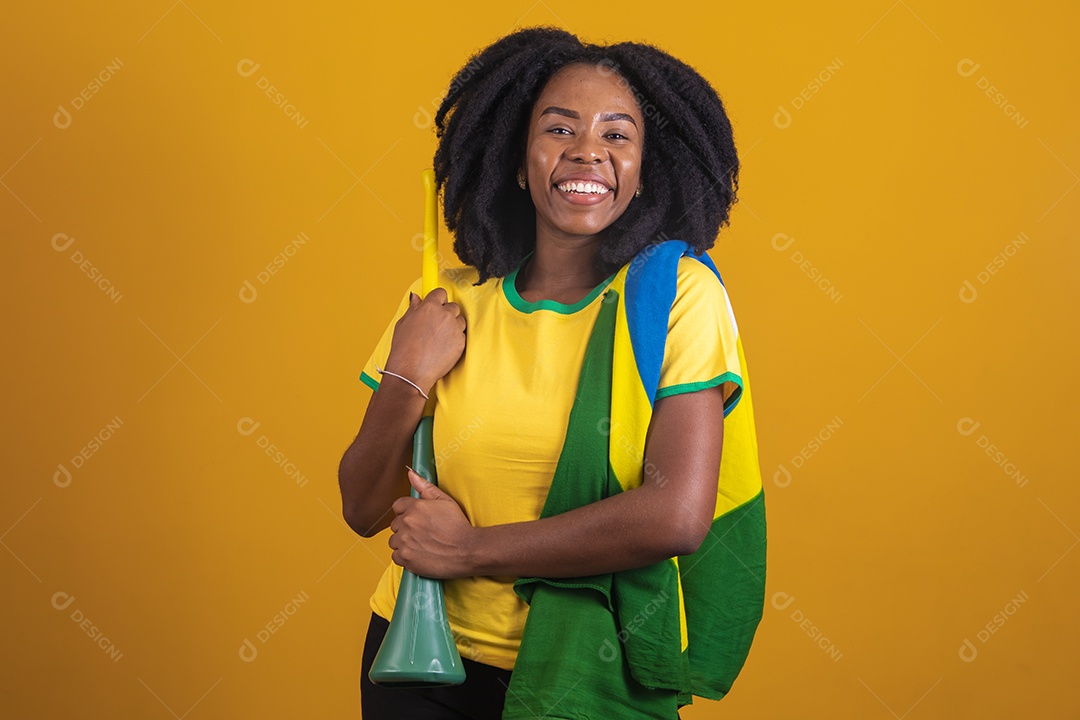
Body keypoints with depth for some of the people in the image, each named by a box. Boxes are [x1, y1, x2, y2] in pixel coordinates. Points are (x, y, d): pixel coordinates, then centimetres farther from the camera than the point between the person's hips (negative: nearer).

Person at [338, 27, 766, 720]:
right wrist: (408, 378, -17)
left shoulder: (677, 293, -12)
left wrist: (470, 548, -16)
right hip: (424, 664, 3)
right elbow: (364, 509, 0)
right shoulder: (447, 306, -4)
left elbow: (677, 516, -22)